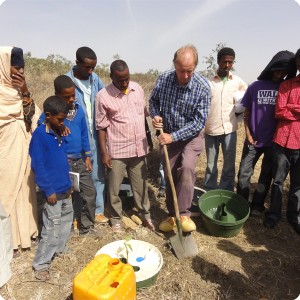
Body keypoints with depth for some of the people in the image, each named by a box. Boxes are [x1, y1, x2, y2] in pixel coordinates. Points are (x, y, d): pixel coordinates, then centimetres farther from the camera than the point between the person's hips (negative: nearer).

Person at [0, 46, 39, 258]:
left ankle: (26, 232, 33)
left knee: (25, 190, 16)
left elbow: (33, 116, -1)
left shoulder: (18, 89, 7)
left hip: (23, 150, 7)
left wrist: (25, 94, -12)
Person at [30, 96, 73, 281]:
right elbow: (38, 165, -18)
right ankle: (41, 264, 18)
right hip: (53, 190, -8)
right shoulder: (40, 134, -17)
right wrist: (48, 190, -17)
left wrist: (68, 183, 15)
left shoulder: (59, 132, 6)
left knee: (67, 218, 21)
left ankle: (59, 248, 41)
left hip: (65, 187, 8)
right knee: (52, 228, 0)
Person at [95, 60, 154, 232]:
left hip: (139, 147, 4)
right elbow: (101, 126, -7)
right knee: (114, 187, 10)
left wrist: (149, 138, 15)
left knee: (141, 184, 16)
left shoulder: (138, 89, 3)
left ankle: (145, 214, 36)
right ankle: (116, 218, 31)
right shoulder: (103, 96, -10)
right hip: (117, 150, -3)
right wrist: (104, 152, -9)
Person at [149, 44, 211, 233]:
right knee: (169, 176, 8)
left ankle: (184, 214, -13)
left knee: (187, 168, -28)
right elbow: (154, 100, 7)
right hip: (168, 136, 3)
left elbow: (199, 122, -20)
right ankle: (173, 215, 26)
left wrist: (173, 136, -25)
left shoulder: (203, 87, -20)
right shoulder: (164, 79, -11)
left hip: (191, 136, -3)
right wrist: (155, 115, -14)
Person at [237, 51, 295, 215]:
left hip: (274, 141, 1)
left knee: (266, 176, 11)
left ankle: (257, 205, 26)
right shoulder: (255, 86, 0)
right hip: (253, 140, 0)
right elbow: (246, 113, 4)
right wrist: (248, 135, -4)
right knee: (244, 174, 4)